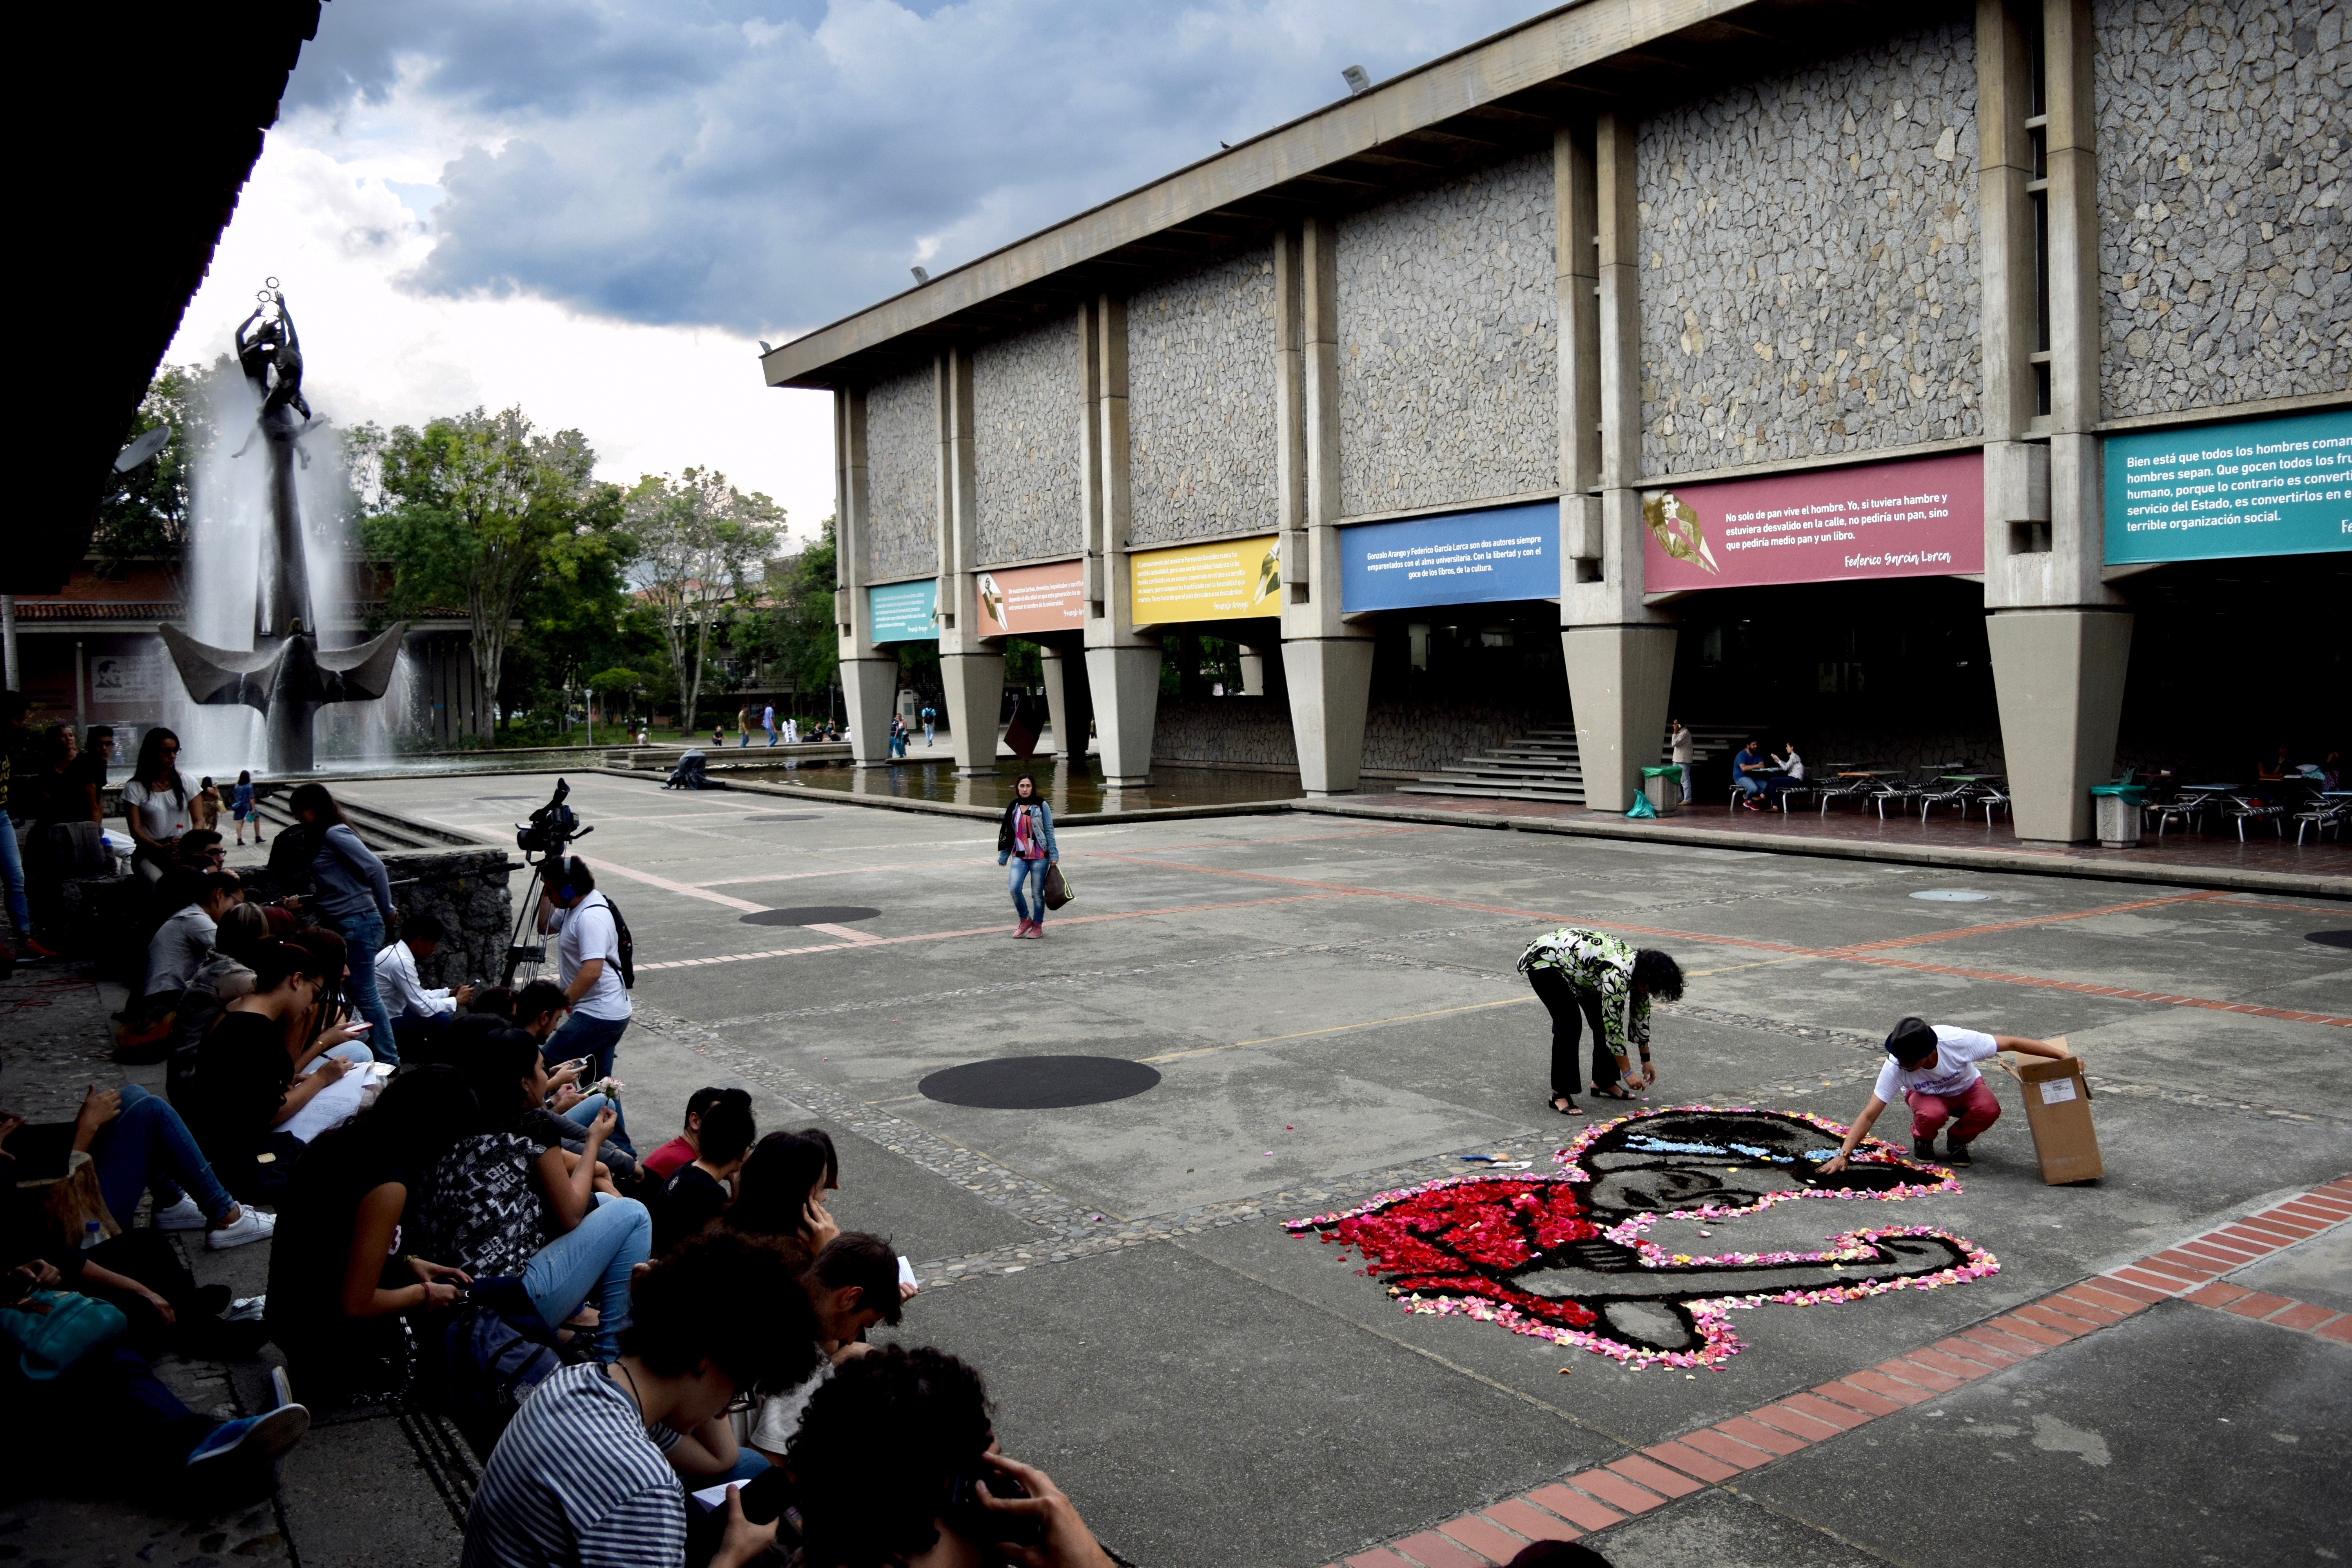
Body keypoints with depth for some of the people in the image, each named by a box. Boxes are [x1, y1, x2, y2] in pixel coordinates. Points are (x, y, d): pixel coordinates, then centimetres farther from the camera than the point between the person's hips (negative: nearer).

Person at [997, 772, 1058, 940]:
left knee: (1037, 893, 1)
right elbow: (1008, 833, 14)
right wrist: (1003, 856, 14)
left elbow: (1049, 831, -1)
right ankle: (1025, 920, 9)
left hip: (1039, 856, -3)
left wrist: (1053, 855, -4)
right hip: (1019, 856, 3)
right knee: (1014, 888, -13)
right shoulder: (1013, 807, 8)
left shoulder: (1041, 806, -2)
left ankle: (1038, 926, 18)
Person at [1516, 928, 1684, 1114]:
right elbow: (1613, 1025, -26)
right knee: (1570, 1025, -19)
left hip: (1574, 963, 9)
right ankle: (1560, 1094, -11)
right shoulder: (1618, 973, -32)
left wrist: (1646, 1061, 15)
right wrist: (1627, 1072, -18)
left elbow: (1641, 1015, 8)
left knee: (1602, 1021, 3)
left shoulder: (1641, 967, -6)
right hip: (1543, 960, -9)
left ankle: (1603, 1081, 17)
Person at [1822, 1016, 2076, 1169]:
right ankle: (1922, 1139, -1)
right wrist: (1843, 1155, -40)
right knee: (1932, 1114, -37)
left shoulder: (1958, 1041, -38)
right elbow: (1869, 1116, -32)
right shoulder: (1895, 1066, -35)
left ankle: (1957, 1140, -1)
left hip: (1966, 1088, 1)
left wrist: (2062, 1055, -22)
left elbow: (2012, 1043, -25)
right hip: (1926, 1094, -1)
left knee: (1989, 1110, -33)